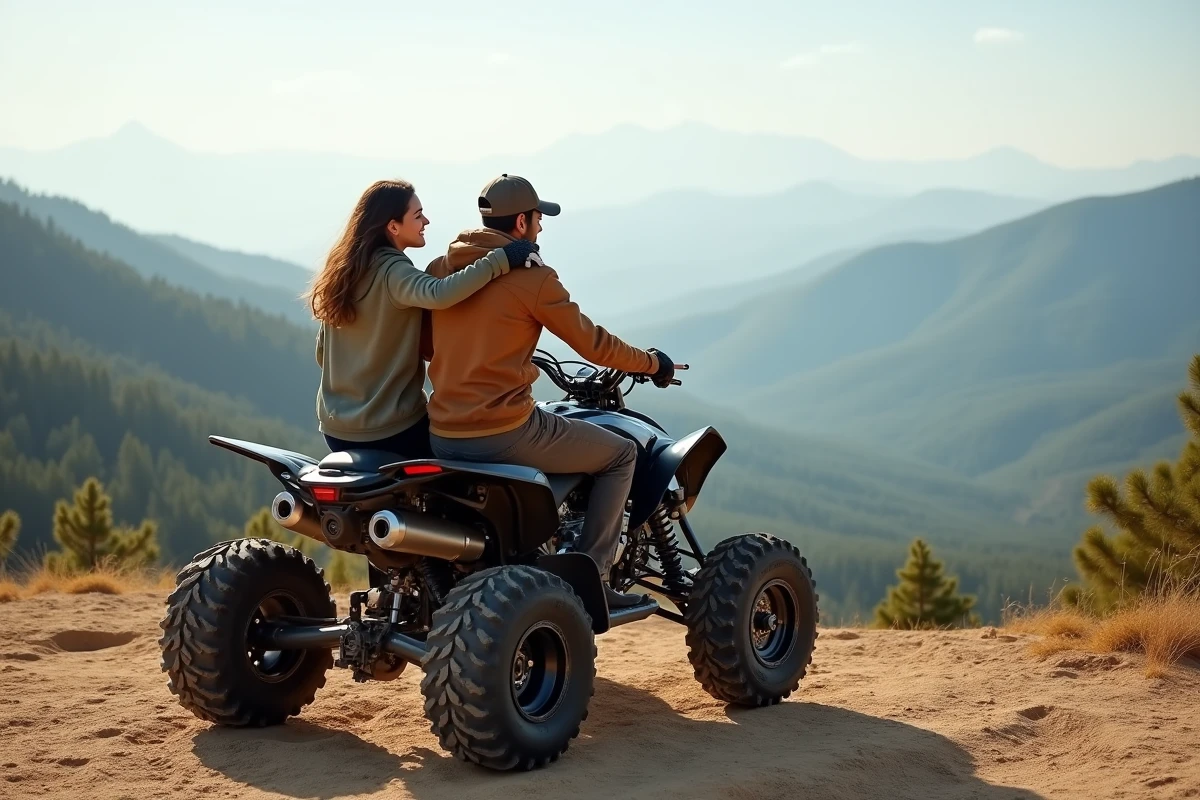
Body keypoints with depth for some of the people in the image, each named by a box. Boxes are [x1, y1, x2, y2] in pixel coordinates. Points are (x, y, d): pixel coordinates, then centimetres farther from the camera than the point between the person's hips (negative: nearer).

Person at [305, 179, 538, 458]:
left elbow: (322, 352, 14)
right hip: (391, 428, -8)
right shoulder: (392, 271, -17)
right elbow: (439, 294, -40)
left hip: (337, 427, 8)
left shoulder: (343, 268, 8)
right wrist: (501, 259, -35)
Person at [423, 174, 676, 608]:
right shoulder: (532, 277, -9)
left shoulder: (438, 270, 9)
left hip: (442, 437, 7)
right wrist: (652, 363, 14)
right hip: (505, 433, -7)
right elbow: (591, 343, -3)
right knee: (621, 454, 10)